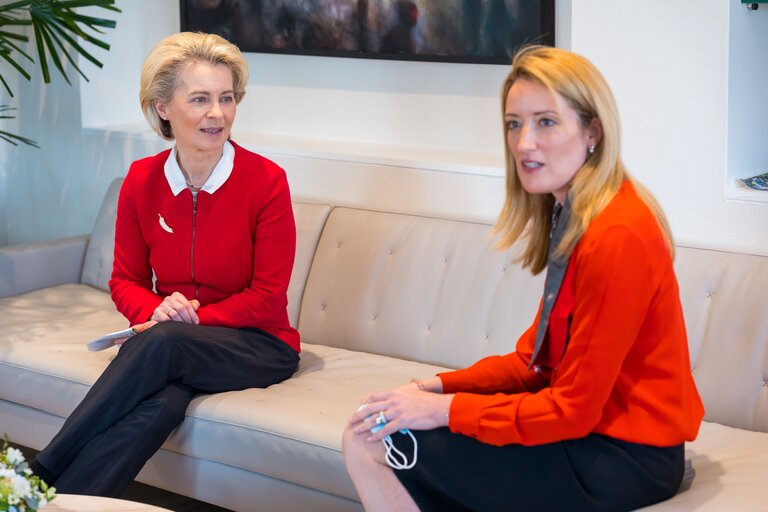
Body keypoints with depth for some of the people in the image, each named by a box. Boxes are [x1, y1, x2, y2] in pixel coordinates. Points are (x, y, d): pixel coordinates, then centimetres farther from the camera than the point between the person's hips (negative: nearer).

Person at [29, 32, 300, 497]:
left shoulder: (266, 180, -11)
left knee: (162, 343, -35)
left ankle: (44, 481, -30)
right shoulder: (142, 181, 1)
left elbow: (267, 298, -9)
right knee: (162, 403, -36)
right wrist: (157, 310, -15)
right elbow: (126, 280, 9)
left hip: (260, 345, -2)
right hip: (171, 346, 2)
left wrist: (188, 320, -18)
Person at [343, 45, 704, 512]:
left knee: (374, 444, -10)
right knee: (365, 436, 3)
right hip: (587, 428, 9)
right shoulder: (569, 216, 8)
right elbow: (534, 360, 10)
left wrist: (446, 409, -15)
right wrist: (438, 387, -3)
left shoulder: (616, 237, -21)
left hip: (625, 458, -9)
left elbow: (573, 410, -20)